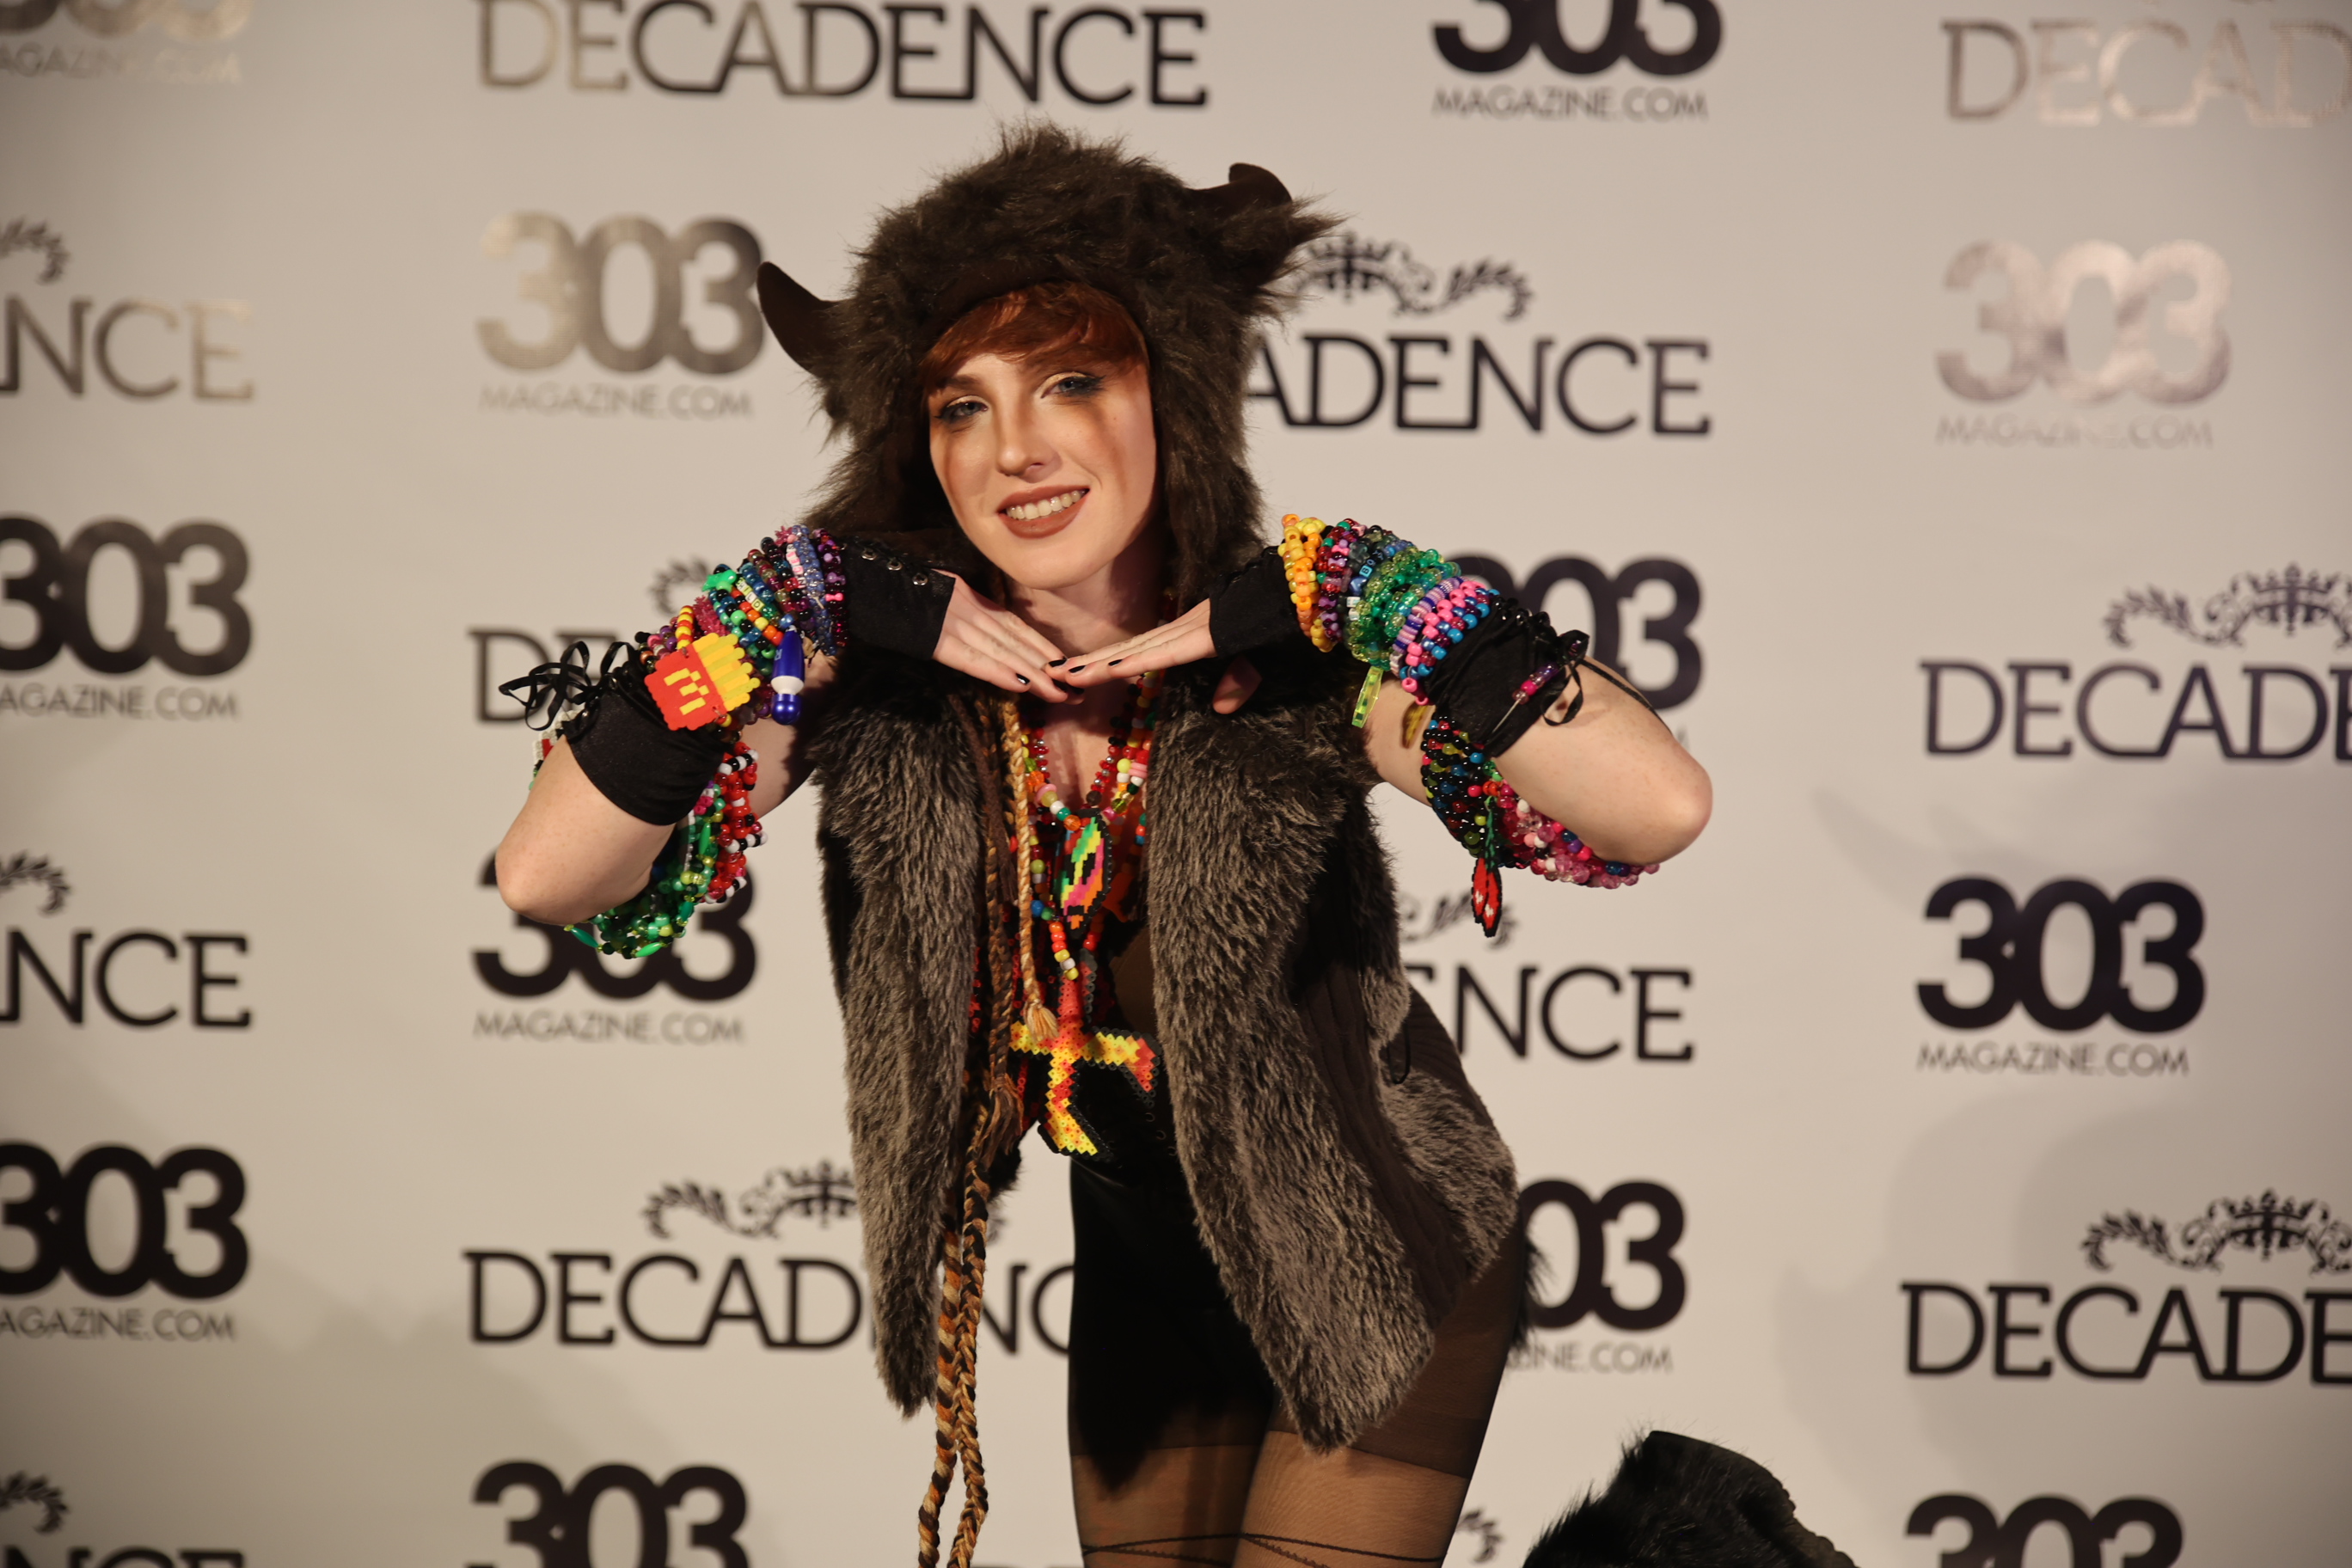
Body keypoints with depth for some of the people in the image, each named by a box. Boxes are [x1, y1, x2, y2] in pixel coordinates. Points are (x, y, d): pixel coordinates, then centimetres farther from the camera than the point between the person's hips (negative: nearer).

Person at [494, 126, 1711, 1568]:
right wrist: (803, 616, -30)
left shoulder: (1290, 659, -25)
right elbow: (548, 878, -25)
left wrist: (1344, 604, -37)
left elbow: (1661, 809, -37)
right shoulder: (877, 667, -17)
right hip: (1145, 1270, 4)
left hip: (1384, 1268, -3)